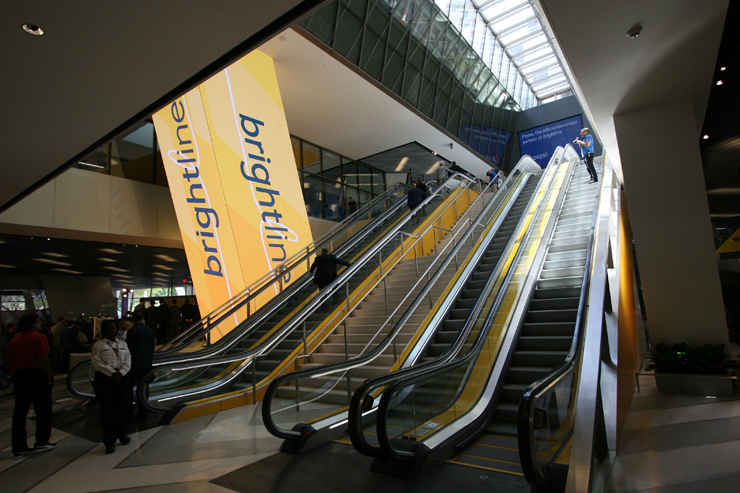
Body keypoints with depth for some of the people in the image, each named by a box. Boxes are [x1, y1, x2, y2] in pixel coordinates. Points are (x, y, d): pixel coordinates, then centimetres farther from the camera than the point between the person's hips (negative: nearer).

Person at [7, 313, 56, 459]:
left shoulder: (13, 341, 8)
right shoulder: (39, 338, -12)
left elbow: (10, 363, 12)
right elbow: (44, 360, -18)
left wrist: (15, 379, 21)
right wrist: (49, 376, -7)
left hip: (19, 377, 6)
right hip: (37, 375, -6)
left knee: (19, 413, 11)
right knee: (43, 410, 7)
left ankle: (18, 448, 13)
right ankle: (41, 442, 13)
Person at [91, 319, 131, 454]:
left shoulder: (123, 344, 11)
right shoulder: (98, 345, -1)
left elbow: (128, 361, 5)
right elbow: (96, 362, -10)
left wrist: (121, 373, -11)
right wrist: (112, 373, -16)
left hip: (121, 378, 4)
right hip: (104, 379, -4)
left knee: (122, 408, 10)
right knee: (107, 411, -1)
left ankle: (122, 435, 28)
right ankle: (109, 442, 8)